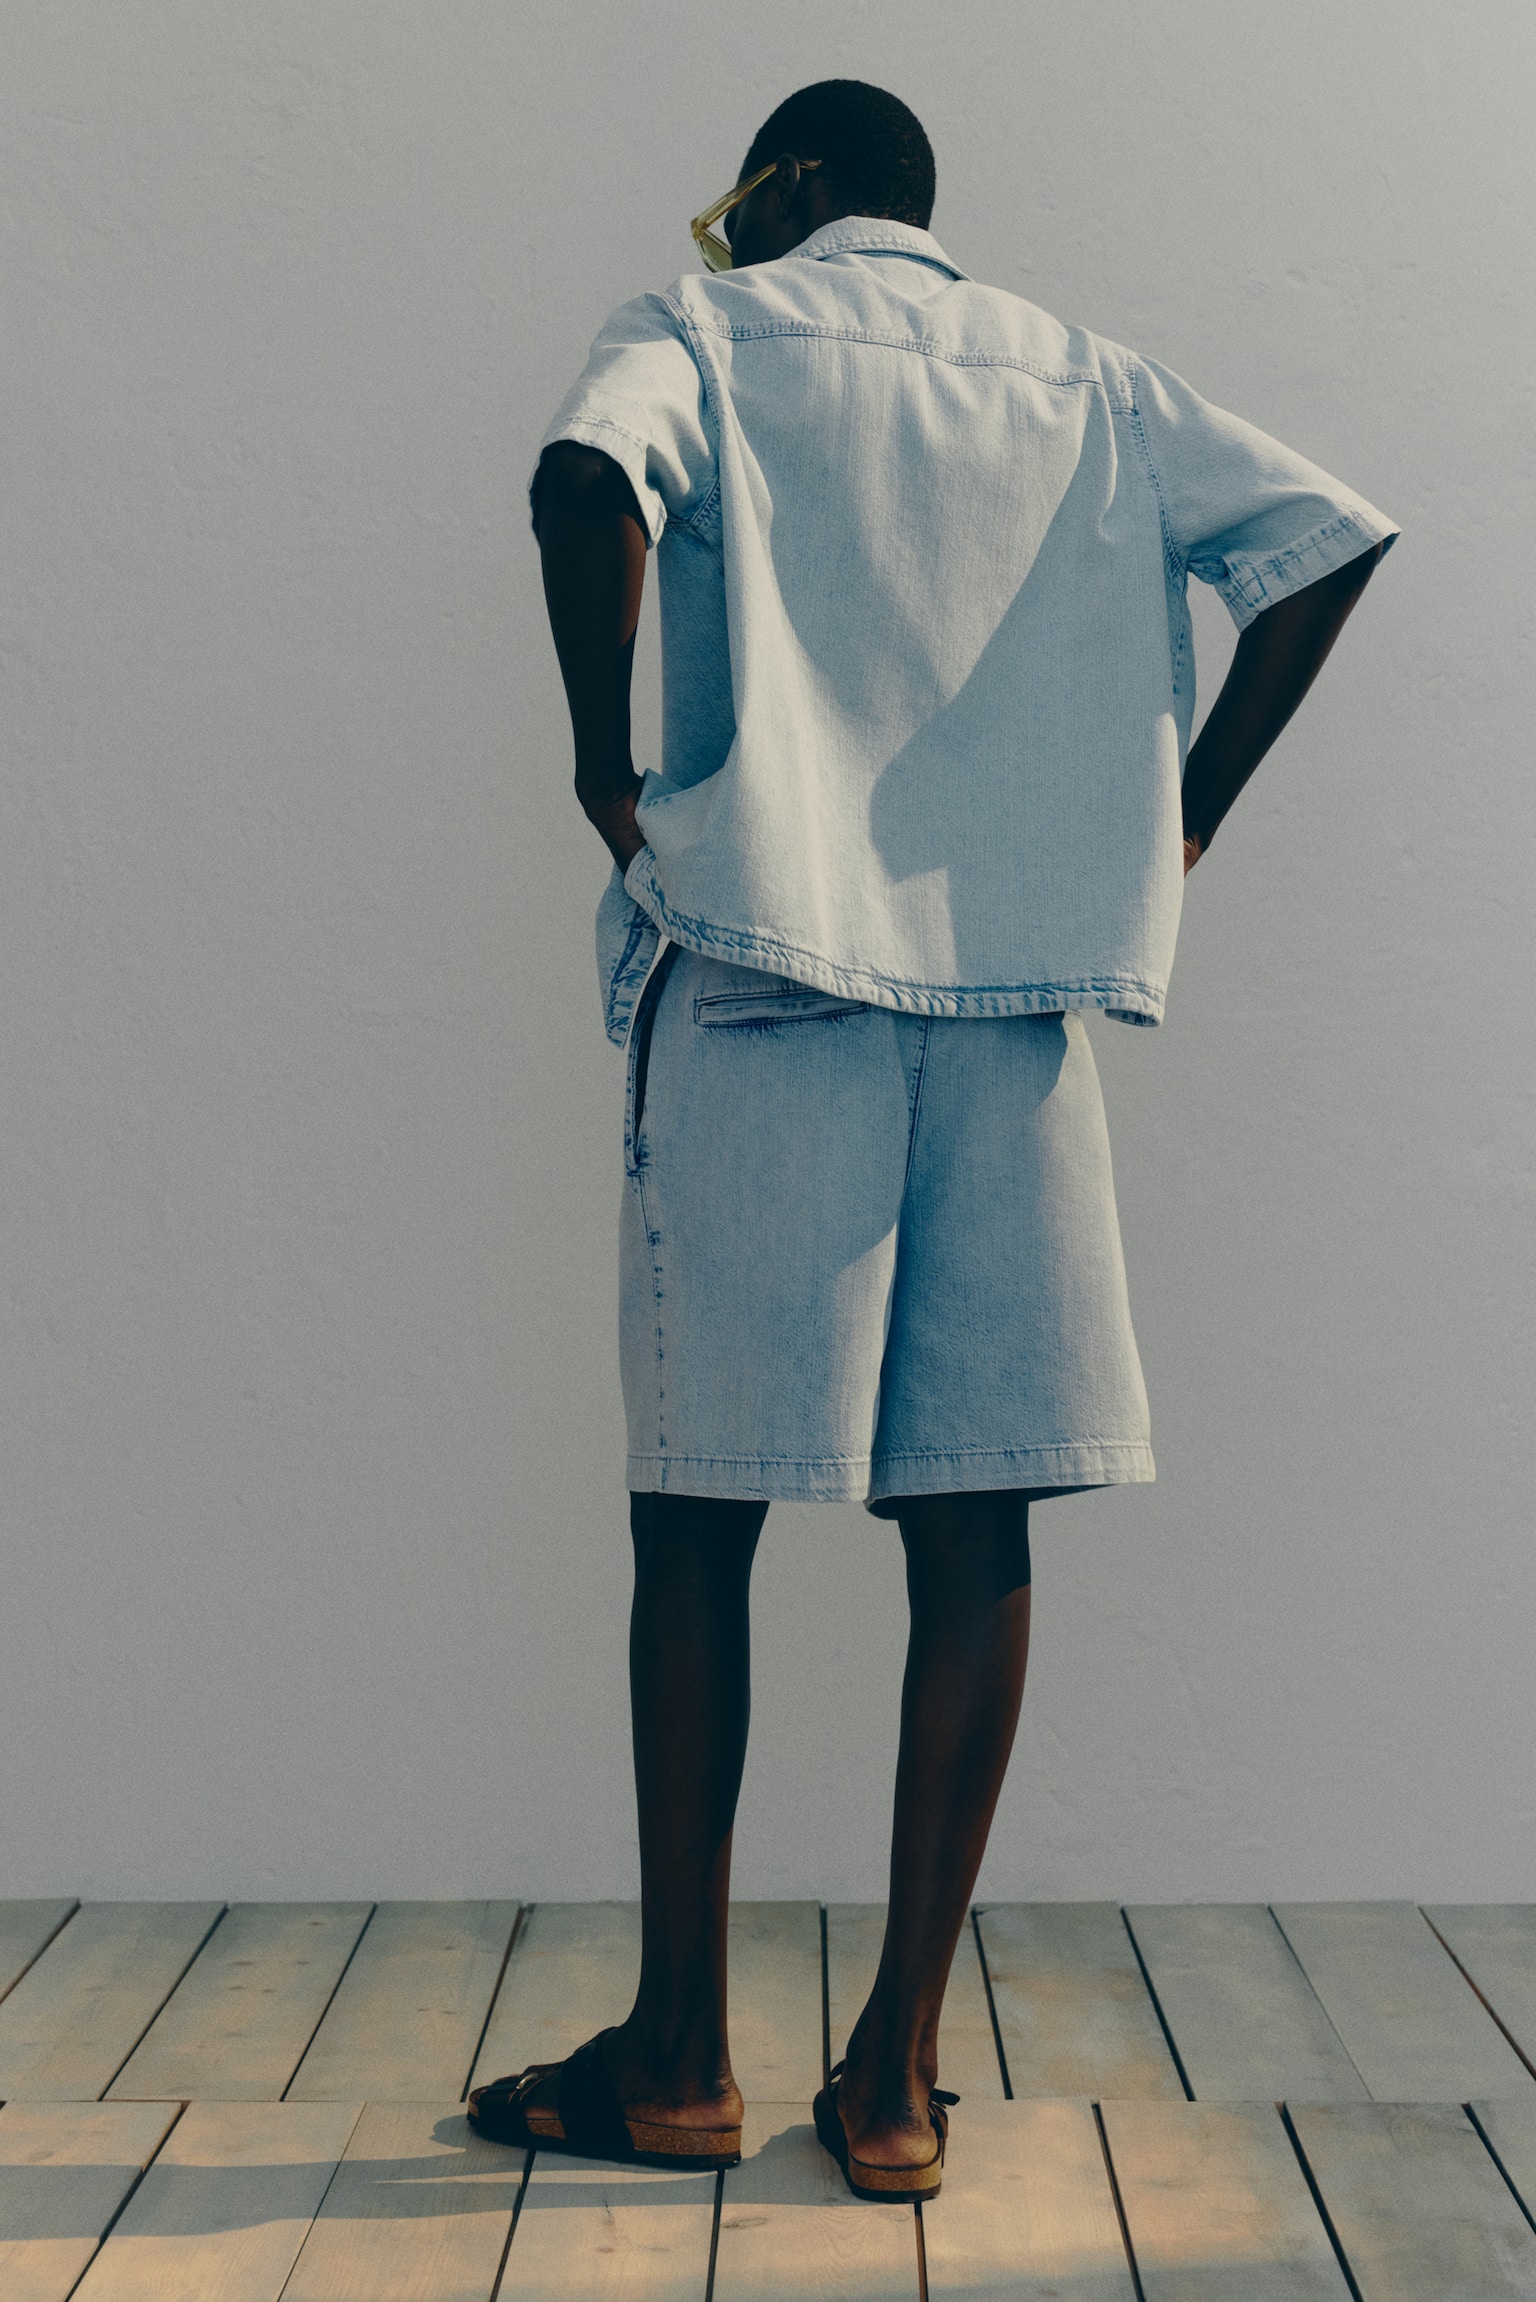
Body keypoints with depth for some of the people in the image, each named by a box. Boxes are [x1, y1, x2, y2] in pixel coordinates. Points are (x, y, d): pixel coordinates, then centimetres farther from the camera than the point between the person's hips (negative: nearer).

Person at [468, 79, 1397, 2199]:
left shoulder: (705, 332, 9)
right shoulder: (1088, 380, 20)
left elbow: (590, 478, -14)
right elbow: (1331, 539, 10)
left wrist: (606, 760, -4)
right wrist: (1185, 812, 13)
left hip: (763, 972, -3)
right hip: (1027, 993, 3)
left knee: (700, 1516, 4)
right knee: (976, 1527, 3)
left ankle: (681, 2053, 12)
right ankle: (898, 2073, 9)